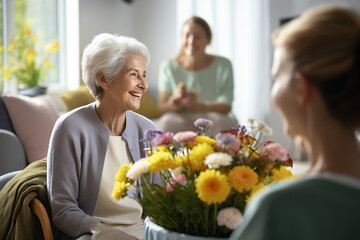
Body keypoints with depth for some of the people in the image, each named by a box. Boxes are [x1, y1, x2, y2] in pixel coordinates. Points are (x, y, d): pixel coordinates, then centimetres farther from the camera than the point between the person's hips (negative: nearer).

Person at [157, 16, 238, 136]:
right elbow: (162, 108, -1)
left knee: (222, 121, -34)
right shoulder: (168, 67, 4)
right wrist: (174, 102, -26)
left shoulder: (223, 65, 1)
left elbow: (225, 107, -7)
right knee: (167, 121, -33)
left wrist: (196, 105, -27)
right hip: (181, 123, 0)